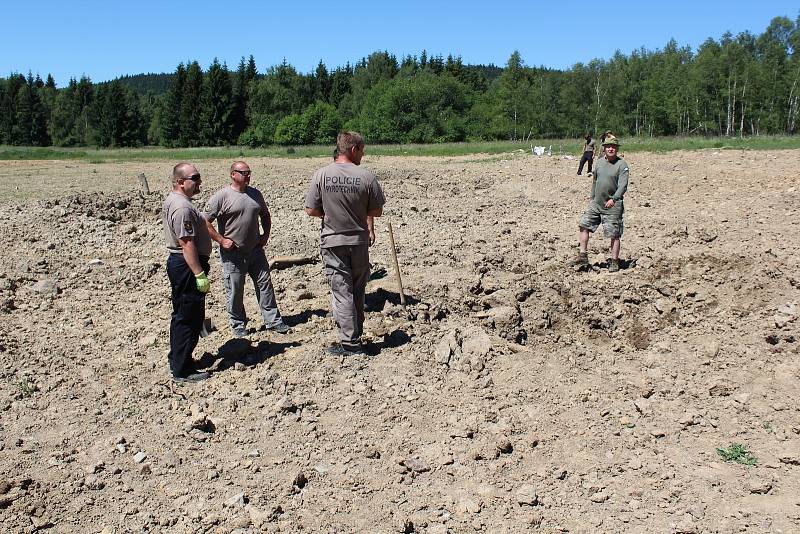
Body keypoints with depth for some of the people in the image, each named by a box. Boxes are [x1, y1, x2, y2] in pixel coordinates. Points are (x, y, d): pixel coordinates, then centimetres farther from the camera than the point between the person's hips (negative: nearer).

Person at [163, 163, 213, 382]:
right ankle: (182, 371, 6)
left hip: (178, 263, 11)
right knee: (188, 318, -3)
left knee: (181, 315, 20)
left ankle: (177, 360, 33)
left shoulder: (172, 200, 13)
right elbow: (188, 244, -26)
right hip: (187, 266, -11)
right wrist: (200, 275, -25)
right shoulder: (182, 208, -22)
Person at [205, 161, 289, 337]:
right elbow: (205, 222, -11)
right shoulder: (222, 196, -10)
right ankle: (238, 325, 19)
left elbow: (265, 215, 24)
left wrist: (266, 234, 12)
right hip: (233, 253, -5)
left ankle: (273, 321, 16)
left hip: (256, 250, 5)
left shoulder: (255, 194, 8)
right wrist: (221, 240, -14)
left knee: (265, 284, 7)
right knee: (235, 291, 4)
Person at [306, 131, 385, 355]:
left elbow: (311, 210, -6)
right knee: (357, 291, 17)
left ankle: (350, 342, 4)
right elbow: (377, 211, -4)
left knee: (342, 292, 4)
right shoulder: (366, 177, -11)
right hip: (359, 240, 1)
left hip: (332, 242, -1)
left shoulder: (321, 175, -9)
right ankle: (356, 335, 28)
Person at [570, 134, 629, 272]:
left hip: (612, 206, -6)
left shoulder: (622, 165, -9)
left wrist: (614, 199, -30)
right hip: (596, 203, 6)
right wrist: (592, 196, 23)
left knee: (614, 234, -1)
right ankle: (583, 257, 9)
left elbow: (623, 186, -18)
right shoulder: (599, 162, 10)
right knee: (583, 225, 3)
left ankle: (614, 262, 10)